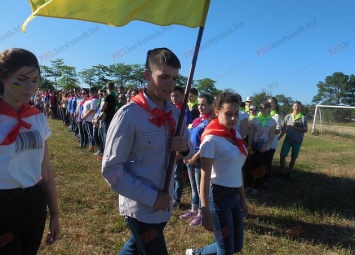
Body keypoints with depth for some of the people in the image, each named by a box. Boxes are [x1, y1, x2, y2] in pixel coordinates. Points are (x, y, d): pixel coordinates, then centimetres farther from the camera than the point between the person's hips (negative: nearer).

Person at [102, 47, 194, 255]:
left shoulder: (175, 113, 0)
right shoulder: (129, 115, -19)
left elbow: (190, 153, 9)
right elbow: (111, 169, -18)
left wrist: (185, 148, -14)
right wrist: (150, 197, -20)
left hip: (165, 206, 7)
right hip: (141, 208, -6)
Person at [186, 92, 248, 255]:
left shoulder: (236, 136, 8)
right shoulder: (211, 139, -16)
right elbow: (205, 177, -17)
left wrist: (243, 198, 16)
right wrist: (206, 212, -19)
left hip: (234, 195, 8)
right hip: (218, 195, -8)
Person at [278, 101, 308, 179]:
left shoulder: (303, 118, -4)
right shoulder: (288, 116, 2)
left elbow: (305, 130, -7)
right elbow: (283, 129, 5)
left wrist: (296, 127, -19)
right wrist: (278, 138, 2)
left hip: (297, 141, -1)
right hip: (287, 139, 1)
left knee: (293, 157, 7)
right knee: (282, 155, -5)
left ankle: (288, 173, 20)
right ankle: (282, 172, 11)